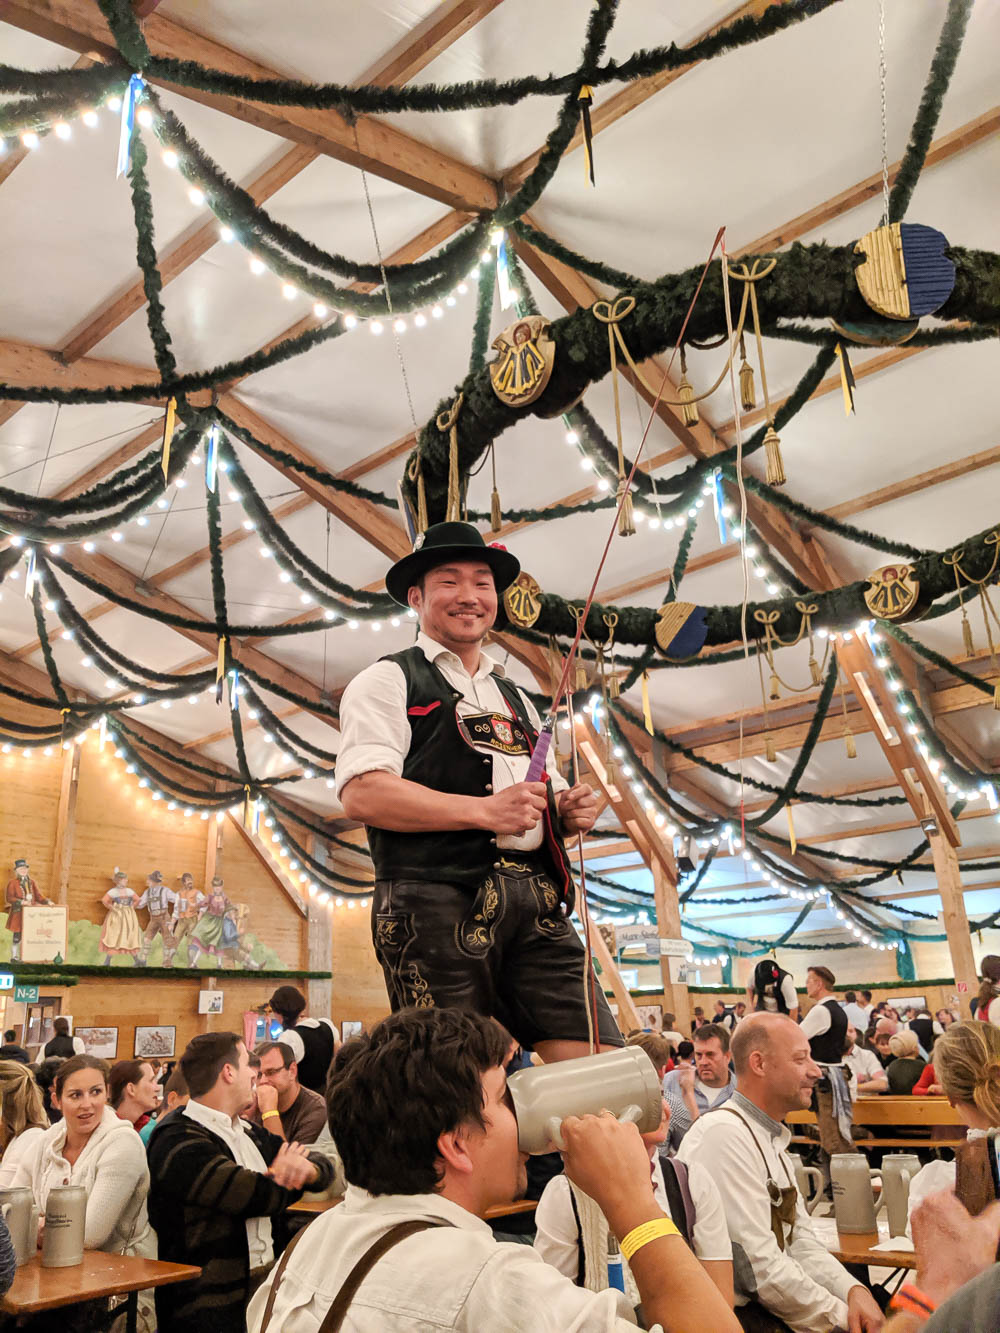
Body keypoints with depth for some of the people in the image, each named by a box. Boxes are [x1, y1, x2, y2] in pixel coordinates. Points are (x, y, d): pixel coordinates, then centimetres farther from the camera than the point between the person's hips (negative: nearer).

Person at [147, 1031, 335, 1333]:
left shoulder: (247, 1132, 14)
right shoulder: (178, 1143, -13)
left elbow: (324, 1165, 15)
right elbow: (262, 1196, -20)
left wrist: (308, 1169, -8)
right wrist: (286, 1178, 2)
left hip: (264, 1285, 7)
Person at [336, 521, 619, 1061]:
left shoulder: (514, 698, 29)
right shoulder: (388, 681, 6)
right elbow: (361, 793, -9)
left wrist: (572, 810, 6)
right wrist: (485, 810, -15)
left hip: (536, 903, 6)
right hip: (438, 900, -6)